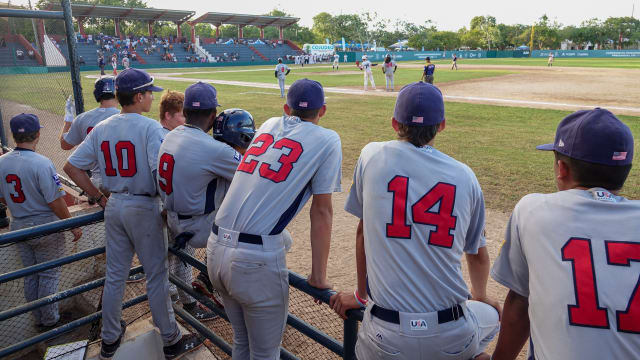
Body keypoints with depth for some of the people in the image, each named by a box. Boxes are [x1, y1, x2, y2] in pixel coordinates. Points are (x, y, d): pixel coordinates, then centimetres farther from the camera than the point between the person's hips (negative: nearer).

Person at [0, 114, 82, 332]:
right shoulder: (41, 163, -23)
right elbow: (55, 201, -22)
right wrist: (73, 226, -12)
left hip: (18, 228, 6)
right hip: (45, 229, -6)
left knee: (30, 276, 19)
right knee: (49, 276, 8)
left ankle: (38, 320, 32)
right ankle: (50, 321, 20)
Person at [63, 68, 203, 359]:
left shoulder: (101, 129, 4)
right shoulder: (150, 127, -15)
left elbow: (71, 167, 6)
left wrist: (98, 197, 9)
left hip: (113, 205, 6)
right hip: (144, 207, -6)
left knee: (115, 274, 18)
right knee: (156, 275, 6)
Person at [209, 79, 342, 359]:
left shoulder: (268, 125, 15)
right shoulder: (327, 140, 0)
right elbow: (322, 211, -4)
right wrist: (318, 275, 2)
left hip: (216, 249, 6)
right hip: (257, 260, -6)